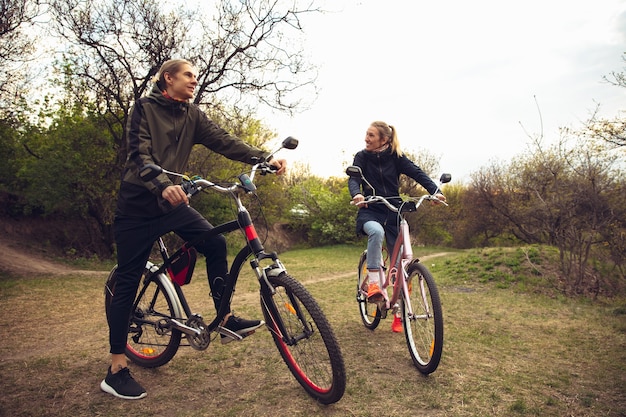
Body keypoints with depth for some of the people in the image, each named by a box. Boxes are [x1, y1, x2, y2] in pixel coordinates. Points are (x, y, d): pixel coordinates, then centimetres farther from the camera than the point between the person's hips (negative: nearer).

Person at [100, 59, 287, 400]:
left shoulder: (191, 115, 6)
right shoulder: (144, 108, -8)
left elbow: (223, 141, -7)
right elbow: (140, 154, -21)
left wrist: (265, 158, -21)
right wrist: (163, 185, -41)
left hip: (172, 201, 5)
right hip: (138, 204, -5)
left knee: (215, 243, -14)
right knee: (127, 281, -2)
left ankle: (226, 320, -2)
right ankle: (116, 369, 9)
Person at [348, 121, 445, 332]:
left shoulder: (396, 157, 1)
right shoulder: (362, 157, 1)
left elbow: (417, 173, -8)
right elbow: (353, 178, -12)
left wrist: (435, 191, -25)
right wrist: (357, 194, -35)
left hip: (393, 211, 1)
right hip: (370, 211, -1)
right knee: (376, 231, -39)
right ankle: (373, 283, -30)